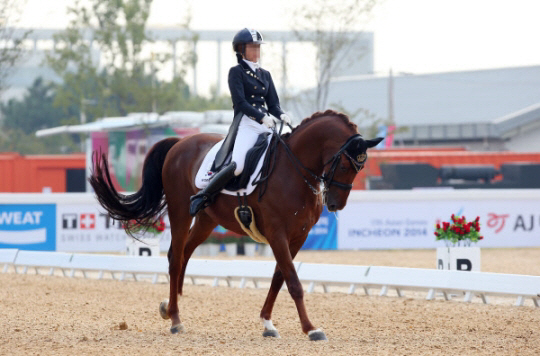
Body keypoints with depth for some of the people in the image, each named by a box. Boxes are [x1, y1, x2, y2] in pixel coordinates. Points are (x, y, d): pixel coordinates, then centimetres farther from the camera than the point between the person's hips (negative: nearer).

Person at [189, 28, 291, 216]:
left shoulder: (265, 75, 21)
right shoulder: (236, 72, 3)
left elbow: (273, 104, 17)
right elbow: (240, 102, -9)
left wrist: (281, 116, -6)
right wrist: (262, 117, -21)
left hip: (266, 124, 7)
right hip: (246, 123, -7)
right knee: (237, 166, -26)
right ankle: (202, 197, -13)